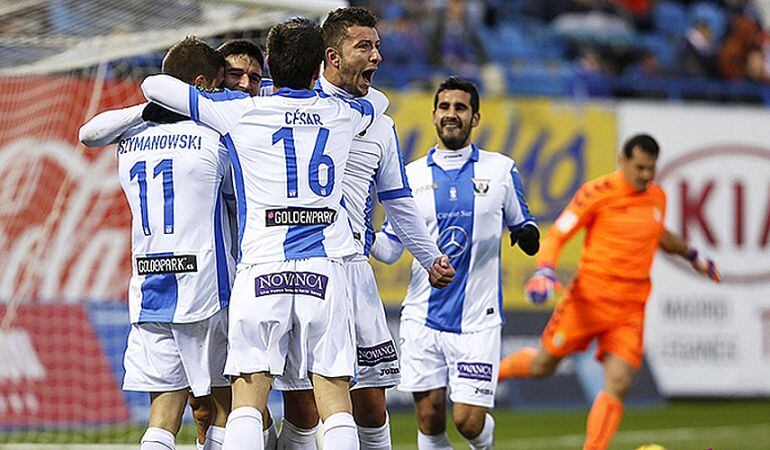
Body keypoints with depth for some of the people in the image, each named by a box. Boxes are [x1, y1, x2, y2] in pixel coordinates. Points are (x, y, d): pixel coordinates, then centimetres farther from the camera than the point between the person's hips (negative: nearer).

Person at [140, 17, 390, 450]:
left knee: (247, 402, -2)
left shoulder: (240, 111, 2)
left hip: (262, 267, -2)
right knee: (336, 404, 1)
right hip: (325, 268, 2)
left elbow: (154, 86, 11)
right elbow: (379, 100, 36)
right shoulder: (341, 114, 10)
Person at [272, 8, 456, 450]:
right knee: (302, 408, -7)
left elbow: (399, 203, 24)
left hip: (353, 268, 4)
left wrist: (431, 257, 18)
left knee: (371, 406, 0)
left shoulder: (381, 126, 17)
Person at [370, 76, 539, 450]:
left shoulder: (501, 170, 4)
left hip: (477, 318, -2)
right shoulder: (413, 175, 7)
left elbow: (521, 223, 13)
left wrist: (527, 233, -10)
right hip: (423, 317, 2)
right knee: (429, 418, 0)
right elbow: (390, 247, 11)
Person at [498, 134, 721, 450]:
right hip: (589, 298, -4)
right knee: (542, 367, 8)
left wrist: (692, 256, 35)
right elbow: (556, 235, -9)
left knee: (618, 386, -11)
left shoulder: (657, 197, 9)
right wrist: (545, 271, -25)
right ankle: (494, 370, 40)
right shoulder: (597, 193, -10)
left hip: (631, 308, 4)